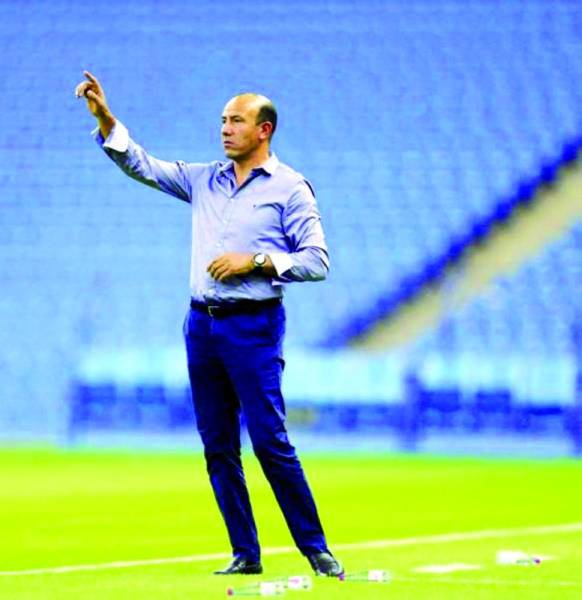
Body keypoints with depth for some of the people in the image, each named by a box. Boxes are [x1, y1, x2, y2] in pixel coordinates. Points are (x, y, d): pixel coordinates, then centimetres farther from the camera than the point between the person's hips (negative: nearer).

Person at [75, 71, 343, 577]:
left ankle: (316, 550, -4)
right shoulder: (205, 180, 14)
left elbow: (317, 261, -6)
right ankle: (245, 555, 9)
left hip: (254, 326, -6)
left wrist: (255, 261, -14)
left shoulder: (290, 188, -1)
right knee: (218, 447, 4)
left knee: (270, 442, -11)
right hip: (202, 323, 6)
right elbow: (140, 165, 12)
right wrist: (106, 119, -1)